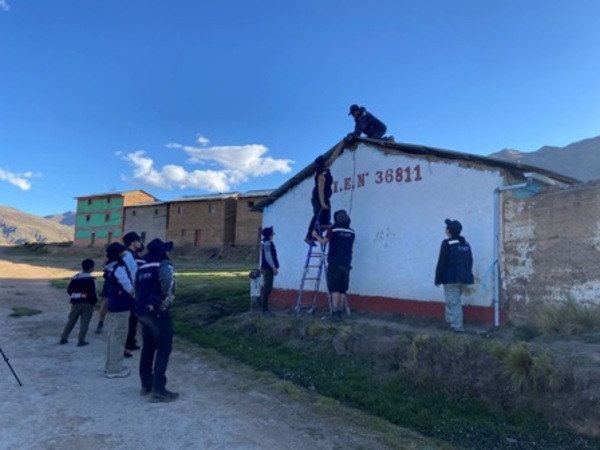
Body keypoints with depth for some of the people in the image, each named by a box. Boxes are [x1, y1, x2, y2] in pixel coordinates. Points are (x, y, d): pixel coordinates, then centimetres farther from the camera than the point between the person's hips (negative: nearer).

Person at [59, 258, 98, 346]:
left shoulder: (74, 277, 10)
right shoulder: (91, 279, -11)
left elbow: (69, 290, 12)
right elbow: (92, 292, -15)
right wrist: (95, 300, 1)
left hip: (75, 303, 6)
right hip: (87, 303, -6)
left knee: (70, 321, 17)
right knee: (84, 323, 0)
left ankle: (63, 338, 20)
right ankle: (81, 341, -1)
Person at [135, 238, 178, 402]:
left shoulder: (142, 267, 17)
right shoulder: (164, 264, -9)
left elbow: (137, 288, 22)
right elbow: (167, 282, -30)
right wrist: (167, 300, -17)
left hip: (142, 311, 9)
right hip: (158, 311, -8)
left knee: (148, 347, 18)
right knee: (163, 349, -2)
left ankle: (146, 384, 26)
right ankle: (158, 390, -3)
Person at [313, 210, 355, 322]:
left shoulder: (333, 229, -1)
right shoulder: (351, 232, 11)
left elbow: (323, 242, -5)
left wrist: (316, 236, 14)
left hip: (335, 263, -4)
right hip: (346, 264, 4)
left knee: (334, 288, -6)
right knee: (343, 289, 6)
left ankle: (335, 312, -15)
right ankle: (340, 313, 5)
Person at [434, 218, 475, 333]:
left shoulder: (447, 243, -11)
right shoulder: (466, 244, 11)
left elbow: (441, 262, -13)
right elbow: (470, 261, 16)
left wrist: (438, 279, -6)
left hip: (451, 278, -7)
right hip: (464, 278, 8)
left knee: (453, 302, -1)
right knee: (454, 300, 20)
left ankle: (457, 326, 1)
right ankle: (452, 322, 25)